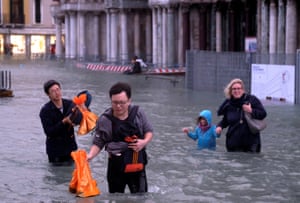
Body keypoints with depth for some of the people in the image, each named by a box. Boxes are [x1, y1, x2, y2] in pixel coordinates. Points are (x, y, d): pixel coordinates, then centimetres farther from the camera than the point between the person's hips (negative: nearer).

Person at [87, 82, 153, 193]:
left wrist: (144, 142, -13)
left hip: (137, 164, 1)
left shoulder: (138, 113, -5)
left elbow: (149, 131, 8)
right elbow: (98, 143, -4)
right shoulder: (105, 120, -10)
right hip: (116, 167, -1)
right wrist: (90, 155, -22)